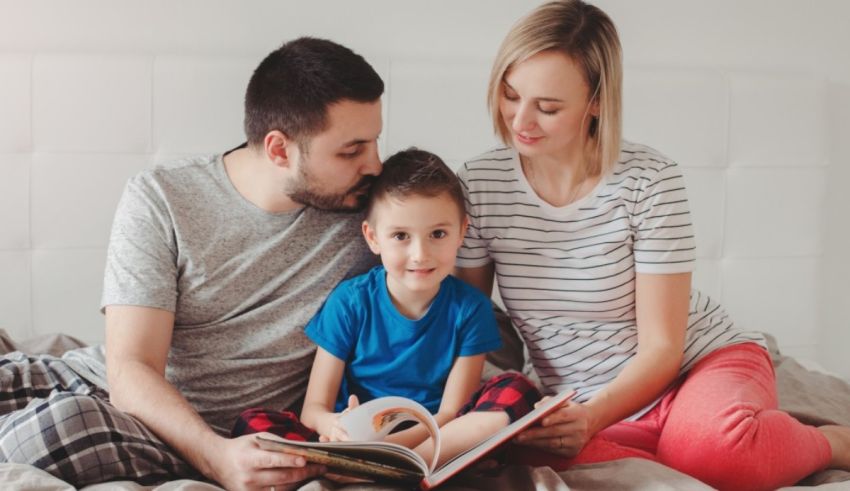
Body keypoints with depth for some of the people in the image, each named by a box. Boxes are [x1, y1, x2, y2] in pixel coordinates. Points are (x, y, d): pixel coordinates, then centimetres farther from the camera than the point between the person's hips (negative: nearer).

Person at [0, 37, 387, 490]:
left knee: (56, 424, -32)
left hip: (225, 437, 0)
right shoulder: (160, 200, -10)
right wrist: (215, 454, -35)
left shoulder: (372, 211, -6)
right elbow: (130, 370, -15)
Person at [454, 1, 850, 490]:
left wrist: (593, 416, -30)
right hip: (589, 410, 3)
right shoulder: (479, 184, -6)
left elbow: (661, 348, -13)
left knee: (712, 439, -40)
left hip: (703, 364, -2)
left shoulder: (648, 180, -15)